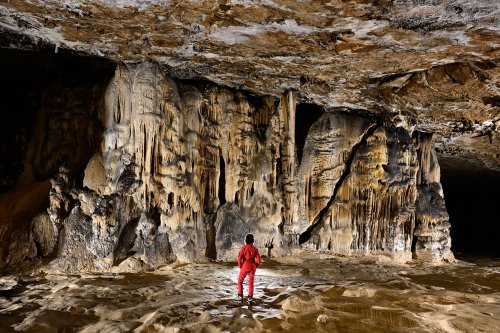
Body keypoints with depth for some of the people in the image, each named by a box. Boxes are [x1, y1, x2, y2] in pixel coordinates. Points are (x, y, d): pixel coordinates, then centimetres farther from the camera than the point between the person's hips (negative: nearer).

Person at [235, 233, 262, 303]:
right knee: (251, 282, 11)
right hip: (252, 267, 3)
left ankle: (240, 296, 12)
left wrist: (240, 266, -2)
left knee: (240, 281, 14)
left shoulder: (244, 248, -10)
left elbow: (240, 258, -17)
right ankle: (250, 298, 10)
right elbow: (259, 260, -4)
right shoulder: (255, 248, -1)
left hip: (245, 266, -3)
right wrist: (255, 266, 11)